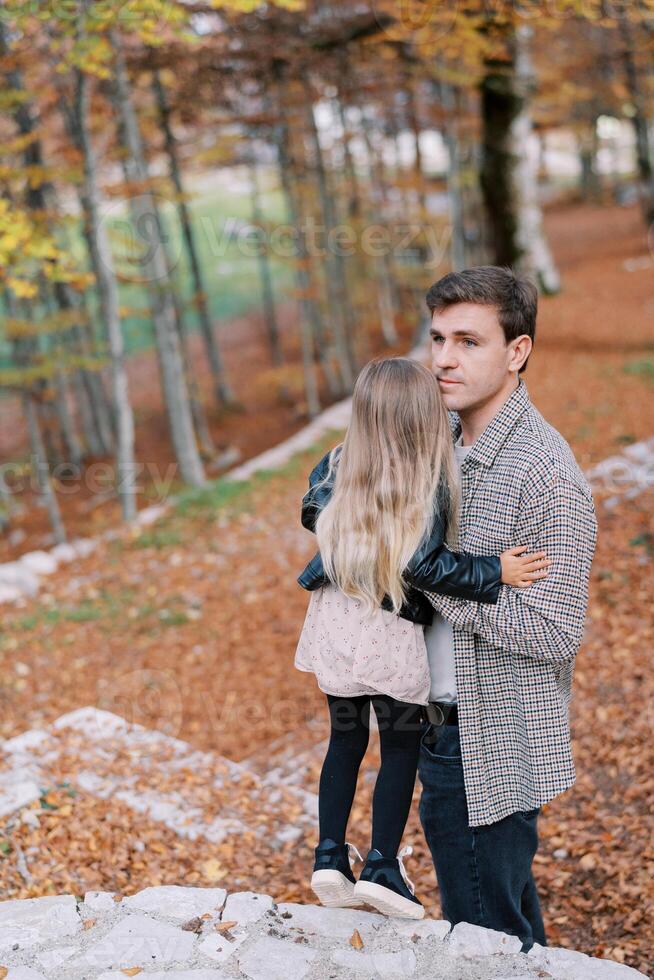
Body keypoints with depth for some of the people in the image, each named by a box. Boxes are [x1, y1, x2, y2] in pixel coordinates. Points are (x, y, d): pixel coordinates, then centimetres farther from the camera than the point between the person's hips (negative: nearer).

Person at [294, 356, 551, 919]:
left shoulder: (339, 467, -3)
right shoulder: (429, 485, -18)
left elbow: (313, 515, 12)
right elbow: (423, 566, -24)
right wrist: (495, 574, -20)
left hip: (335, 622, 5)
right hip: (393, 638, -5)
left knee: (345, 741, 19)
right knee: (401, 748, 12)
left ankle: (331, 856, 21)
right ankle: (383, 867, 15)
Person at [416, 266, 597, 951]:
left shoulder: (546, 468, -22)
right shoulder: (444, 437, 4)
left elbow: (555, 631, -23)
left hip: (492, 748, -8)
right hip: (444, 727, 8)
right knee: (509, 909, 27)